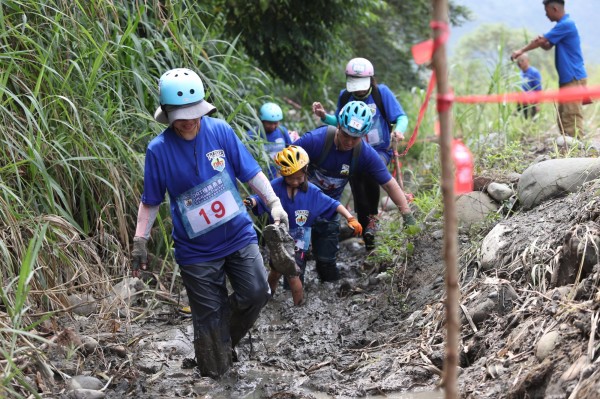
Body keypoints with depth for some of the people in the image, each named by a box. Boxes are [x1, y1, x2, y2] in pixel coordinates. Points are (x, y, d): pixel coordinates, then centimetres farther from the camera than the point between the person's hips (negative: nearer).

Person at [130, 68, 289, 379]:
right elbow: (151, 201, -1)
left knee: (255, 293, -7)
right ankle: (215, 374, 23)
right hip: (196, 249, -2)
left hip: (238, 235, 2)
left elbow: (251, 172, -1)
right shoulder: (159, 150, -12)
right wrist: (140, 242, -5)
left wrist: (274, 203, -11)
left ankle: (225, 341, 21)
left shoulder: (220, 131, -8)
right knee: (210, 317, 4)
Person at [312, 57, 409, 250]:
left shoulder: (381, 92, -10)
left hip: (380, 150, -3)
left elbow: (401, 117, -10)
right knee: (359, 196, -8)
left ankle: (373, 216, -12)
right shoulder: (345, 96, 0)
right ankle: (369, 241, 8)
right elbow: (339, 122, 13)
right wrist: (324, 117, -7)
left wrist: (398, 130, -32)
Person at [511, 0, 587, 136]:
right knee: (563, 118, 9)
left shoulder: (566, 24, -15)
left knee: (572, 117, -12)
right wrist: (541, 42, -4)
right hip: (568, 79, 10)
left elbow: (541, 40, -8)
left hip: (574, 78, -10)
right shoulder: (563, 25, 17)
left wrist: (521, 51, 4)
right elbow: (548, 46, 21)